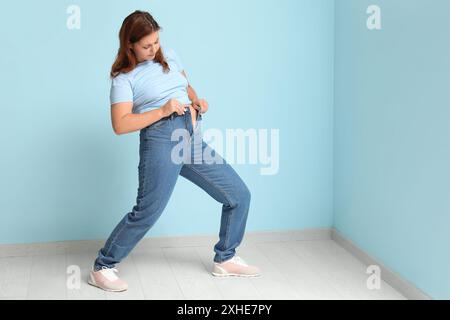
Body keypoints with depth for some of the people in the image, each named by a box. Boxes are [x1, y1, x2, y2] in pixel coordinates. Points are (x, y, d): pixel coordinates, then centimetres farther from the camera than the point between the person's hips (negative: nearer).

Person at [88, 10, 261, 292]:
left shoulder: (169, 55, 18)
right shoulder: (124, 78, 0)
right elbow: (120, 125, -9)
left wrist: (196, 100, 9)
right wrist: (162, 111, -16)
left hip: (195, 140, 7)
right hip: (162, 139, -7)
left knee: (240, 195, 6)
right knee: (148, 211, -17)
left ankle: (225, 259, 22)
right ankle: (102, 268, 0)